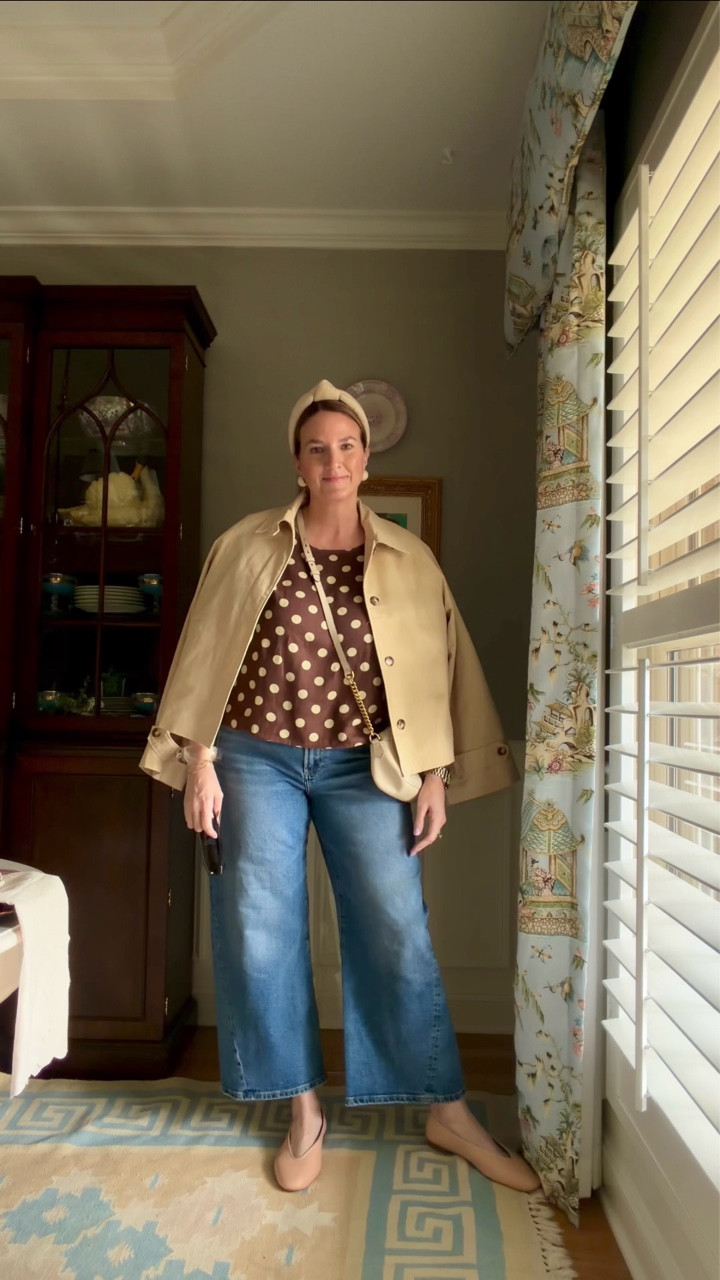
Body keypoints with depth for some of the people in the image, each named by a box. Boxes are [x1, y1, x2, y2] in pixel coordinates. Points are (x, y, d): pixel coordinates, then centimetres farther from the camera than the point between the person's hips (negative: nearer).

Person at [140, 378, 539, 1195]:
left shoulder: (409, 560, 4)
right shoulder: (246, 545, 1)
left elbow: (437, 670, 5)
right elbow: (205, 656, 2)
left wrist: (435, 776, 1)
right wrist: (198, 761, -3)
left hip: (364, 767, 0)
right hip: (257, 760, 0)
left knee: (397, 934, 1)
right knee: (263, 934, 3)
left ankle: (449, 1114, 17)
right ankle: (305, 1114, 21)